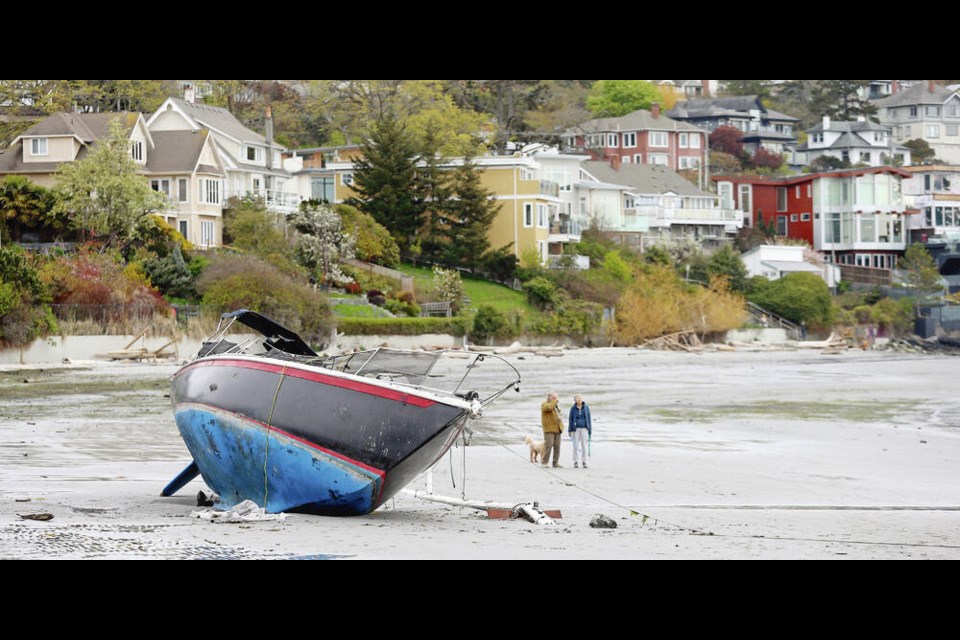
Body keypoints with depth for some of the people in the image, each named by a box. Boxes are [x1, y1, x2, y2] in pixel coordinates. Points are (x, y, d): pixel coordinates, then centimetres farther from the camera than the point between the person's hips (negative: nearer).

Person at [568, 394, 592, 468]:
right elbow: (571, 420, 1)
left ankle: (584, 462, 4)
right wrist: (570, 431, -3)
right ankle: (575, 462, 5)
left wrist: (590, 430, 1)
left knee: (585, 445, -2)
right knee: (576, 446, -2)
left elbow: (588, 419, 4)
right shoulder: (573, 408, -1)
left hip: (584, 429, 1)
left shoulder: (586, 408, 1)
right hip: (576, 429, -1)